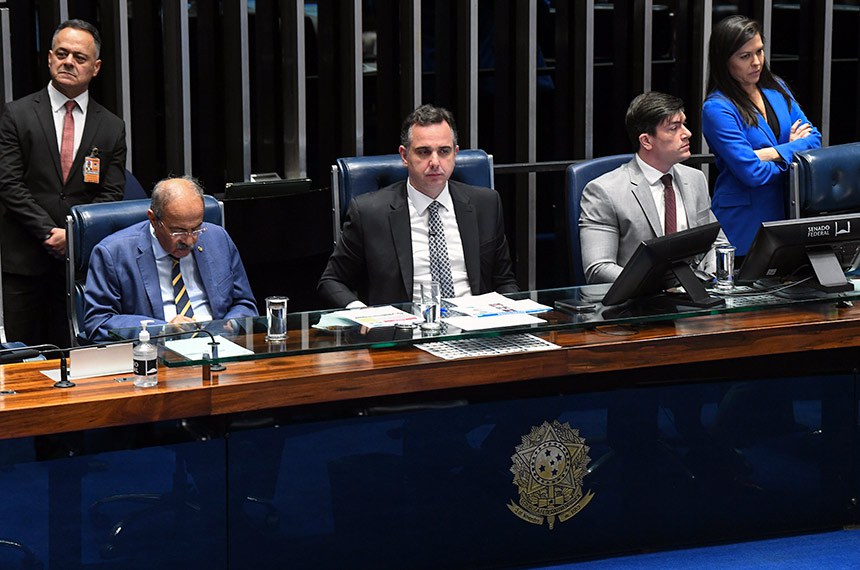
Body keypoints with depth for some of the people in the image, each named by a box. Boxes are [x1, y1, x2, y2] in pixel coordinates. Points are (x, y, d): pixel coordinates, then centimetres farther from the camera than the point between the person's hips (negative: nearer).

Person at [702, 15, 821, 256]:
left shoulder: (776, 88, 7)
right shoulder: (717, 108, -14)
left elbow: (814, 138, 3)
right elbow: (752, 173, -19)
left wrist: (773, 153, -14)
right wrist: (792, 150, -4)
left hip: (786, 209, 6)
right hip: (744, 217, -6)